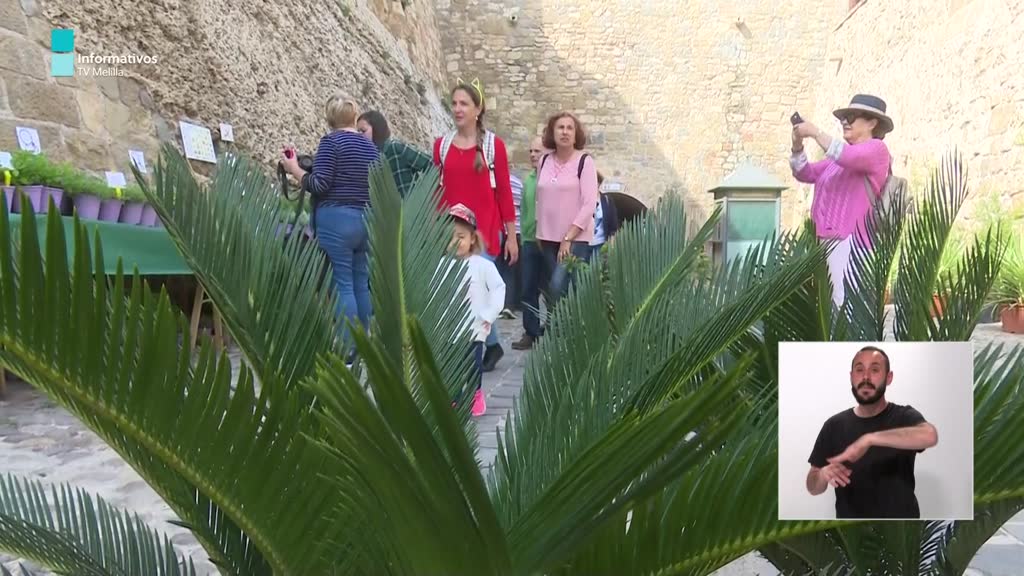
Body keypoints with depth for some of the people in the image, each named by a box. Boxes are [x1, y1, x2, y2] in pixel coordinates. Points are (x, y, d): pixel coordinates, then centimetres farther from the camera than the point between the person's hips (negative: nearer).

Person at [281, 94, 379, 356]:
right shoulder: (371, 147, 13)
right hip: (367, 221, 7)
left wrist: (294, 169, 1)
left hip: (337, 219, -6)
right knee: (361, 283, 10)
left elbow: (320, 185, -13)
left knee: (343, 284, -5)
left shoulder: (331, 141, -6)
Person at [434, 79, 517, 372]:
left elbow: (504, 192, 0)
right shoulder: (441, 145, 8)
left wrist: (511, 236, -1)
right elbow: (437, 191, 10)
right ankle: (492, 344, 25)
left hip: (484, 230, -3)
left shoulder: (494, 145, -1)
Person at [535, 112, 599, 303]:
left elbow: (589, 204, -13)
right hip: (549, 238, 5)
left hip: (577, 239, -5)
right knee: (557, 288, 6)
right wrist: (539, 232, 11)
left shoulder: (584, 161, -7)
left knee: (558, 287, -17)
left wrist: (568, 238, -14)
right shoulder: (544, 161, 7)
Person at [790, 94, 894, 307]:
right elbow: (805, 174, 21)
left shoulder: (876, 149, 1)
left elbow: (848, 157, -20)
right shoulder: (838, 157, 24)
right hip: (829, 238, 8)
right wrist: (797, 146, 5)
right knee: (833, 302, 7)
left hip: (851, 239, -8)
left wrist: (815, 133, -13)